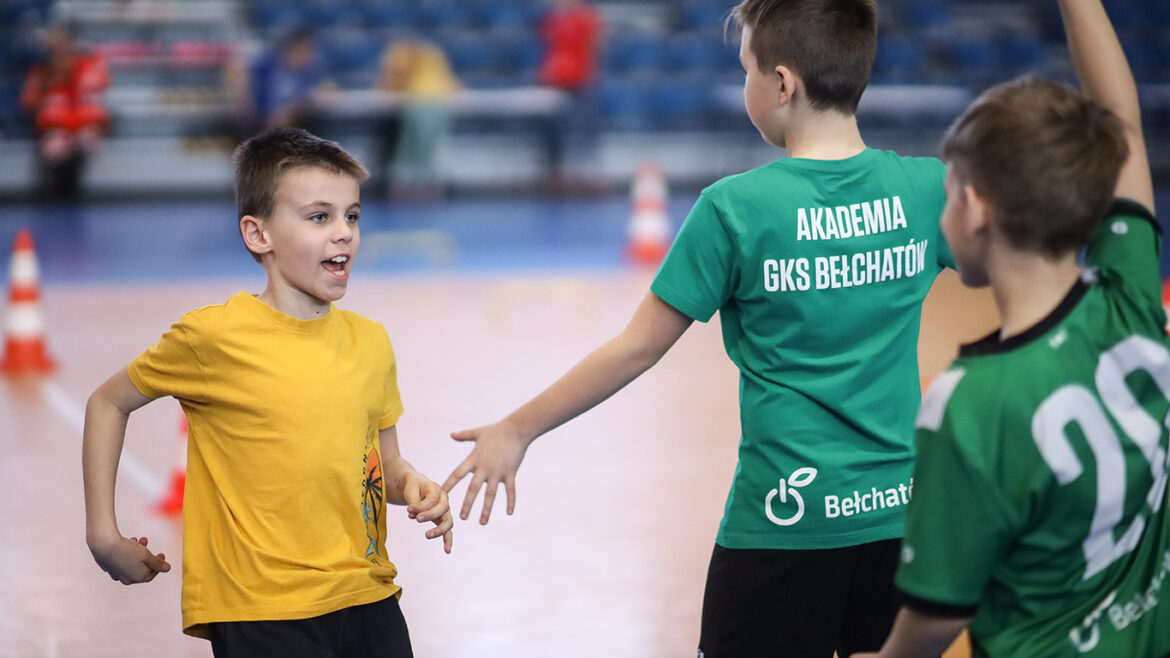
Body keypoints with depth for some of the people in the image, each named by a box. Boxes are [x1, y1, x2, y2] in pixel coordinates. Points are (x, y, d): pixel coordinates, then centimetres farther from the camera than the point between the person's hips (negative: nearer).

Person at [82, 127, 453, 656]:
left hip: (368, 602, 5)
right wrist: (103, 535, 2)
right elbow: (109, 403, 5)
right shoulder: (215, 334, -8)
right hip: (261, 611, -5)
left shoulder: (370, 342, 6)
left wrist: (411, 485, -4)